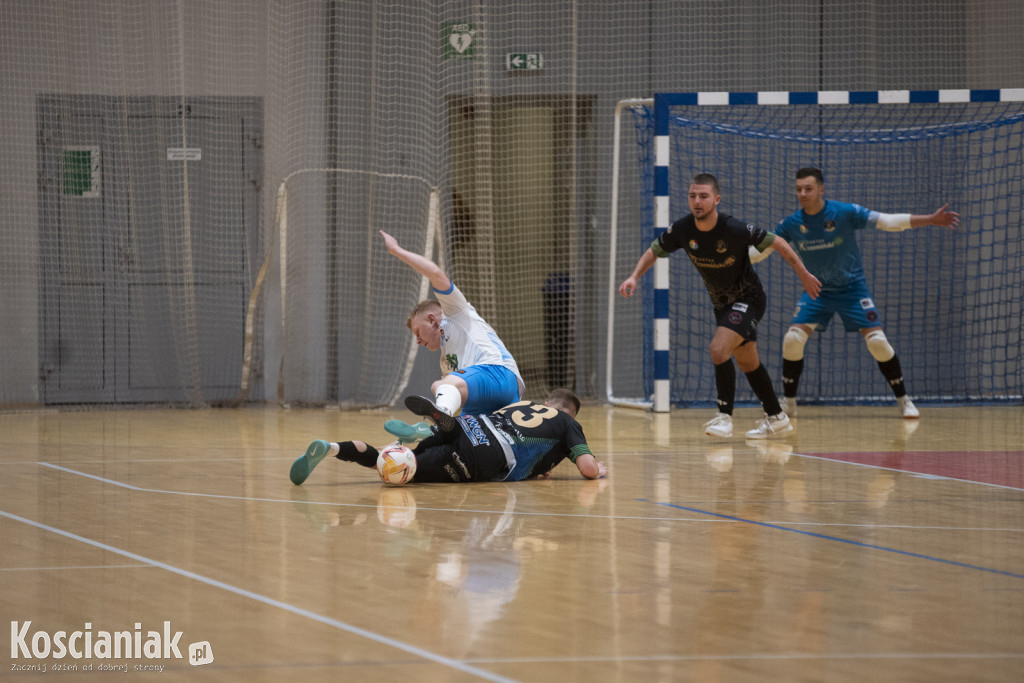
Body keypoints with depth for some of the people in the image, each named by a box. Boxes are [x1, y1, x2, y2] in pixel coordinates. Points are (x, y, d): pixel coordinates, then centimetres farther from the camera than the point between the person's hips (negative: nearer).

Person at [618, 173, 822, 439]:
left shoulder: (735, 229, -29)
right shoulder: (682, 229, -15)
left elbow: (777, 243, -16)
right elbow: (653, 252, 2)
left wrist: (804, 275, -7)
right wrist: (634, 277, -15)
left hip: (748, 298, -6)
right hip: (721, 302, 6)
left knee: (719, 348, -24)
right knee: (748, 362, 16)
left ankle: (724, 417, -15)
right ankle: (776, 419, 30)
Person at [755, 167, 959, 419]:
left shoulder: (845, 213, -18)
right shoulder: (791, 224, -9)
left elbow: (889, 221, -16)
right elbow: (761, 249, -1)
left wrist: (930, 220, -23)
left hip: (853, 288, -2)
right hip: (817, 291, 2)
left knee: (877, 342, -13)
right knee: (792, 340, -14)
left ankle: (903, 400, 3)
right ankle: (788, 403, 3)